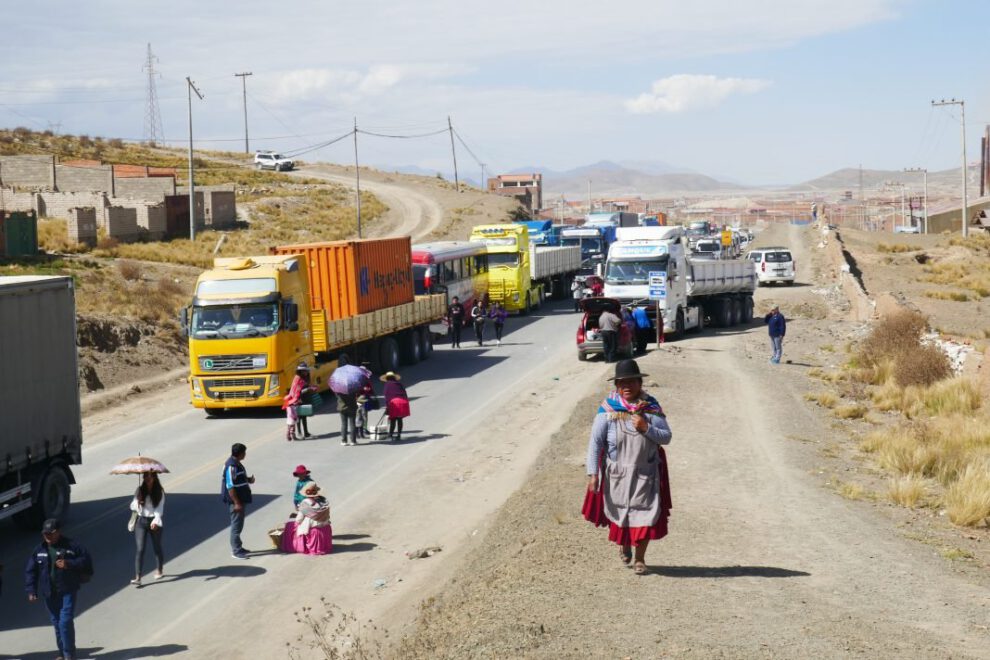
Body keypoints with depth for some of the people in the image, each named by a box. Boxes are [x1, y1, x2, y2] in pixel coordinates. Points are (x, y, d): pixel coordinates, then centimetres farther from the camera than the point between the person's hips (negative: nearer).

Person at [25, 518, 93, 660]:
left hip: (68, 591, -4)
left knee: (65, 622, -11)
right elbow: (30, 571, 5)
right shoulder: (39, 550, 4)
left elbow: (86, 559, -4)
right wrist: (31, 591, -3)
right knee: (56, 623, 12)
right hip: (49, 593, 4)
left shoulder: (70, 546, -5)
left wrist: (69, 564, -19)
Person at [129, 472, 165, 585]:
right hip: (141, 521, 1)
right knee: (140, 549, -8)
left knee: (157, 547, 13)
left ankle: (159, 571, 37)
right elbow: (133, 506, 6)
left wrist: (156, 521, -27)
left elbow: (160, 507, -11)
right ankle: (137, 577, -13)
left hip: (154, 522, -1)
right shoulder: (139, 491, 4)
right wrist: (137, 503, -18)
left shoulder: (159, 492, -3)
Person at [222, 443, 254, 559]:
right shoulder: (231, 466, -22)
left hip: (240, 499, 10)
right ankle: (236, 551, 3)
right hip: (235, 501, -10)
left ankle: (237, 547, 28)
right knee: (236, 525, -3)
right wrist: (236, 503, -23)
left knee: (238, 524, 18)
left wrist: (248, 479, 4)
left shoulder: (236, 463, 8)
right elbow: (230, 486, -24)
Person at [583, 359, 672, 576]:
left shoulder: (651, 407, -4)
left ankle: (640, 557, 18)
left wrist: (646, 428, -21)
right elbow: (595, 441, -12)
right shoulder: (608, 409, -10)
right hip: (616, 472, -1)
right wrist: (593, 473, -17)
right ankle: (623, 543, 43)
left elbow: (666, 437, -3)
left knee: (645, 514, 0)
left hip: (645, 474, 1)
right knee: (618, 511, 11)